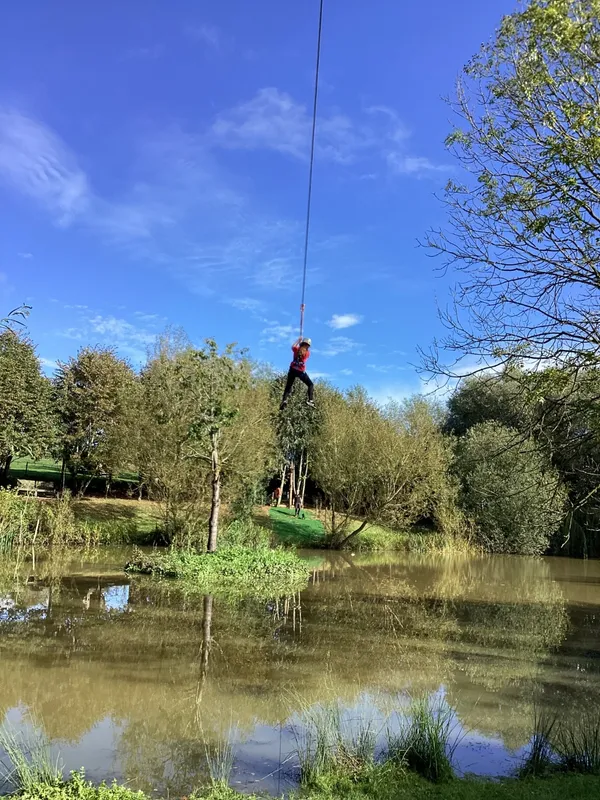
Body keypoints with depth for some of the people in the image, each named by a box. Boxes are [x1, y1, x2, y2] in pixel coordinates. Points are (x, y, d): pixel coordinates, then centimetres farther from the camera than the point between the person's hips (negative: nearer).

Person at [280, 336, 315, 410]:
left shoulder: (297, 349, 2)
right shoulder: (308, 353, 2)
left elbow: (293, 346, 24)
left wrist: (298, 340, 32)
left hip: (293, 370, 1)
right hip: (301, 371, -1)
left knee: (288, 386, 6)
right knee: (311, 385, 10)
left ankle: (284, 400, -15)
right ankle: (310, 400, -10)